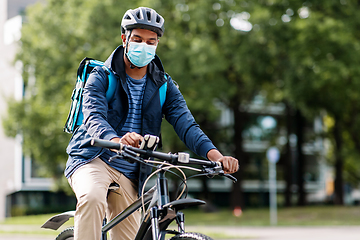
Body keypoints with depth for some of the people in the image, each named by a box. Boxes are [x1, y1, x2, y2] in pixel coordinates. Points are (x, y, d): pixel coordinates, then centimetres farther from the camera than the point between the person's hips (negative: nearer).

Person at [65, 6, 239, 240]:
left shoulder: (164, 85, 4)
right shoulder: (102, 77, -6)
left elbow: (185, 123, -11)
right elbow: (94, 118, -24)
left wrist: (214, 154, -31)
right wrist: (116, 140, -48)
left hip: (130, 174, 4)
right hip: (93, 159, -4)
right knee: (92, 198, -36)